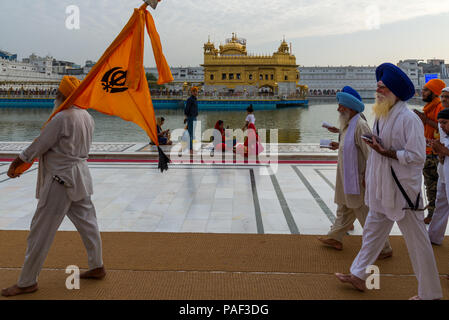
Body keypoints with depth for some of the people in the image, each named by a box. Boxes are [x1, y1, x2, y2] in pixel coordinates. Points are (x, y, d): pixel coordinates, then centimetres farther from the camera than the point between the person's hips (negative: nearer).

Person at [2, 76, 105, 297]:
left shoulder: (62, 118, -20)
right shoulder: (87, 117, 6)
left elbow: (40, 145, -14)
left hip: (61, 181, -9)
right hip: (80, 177, 9)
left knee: (41, 231, 1)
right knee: (87, 222, 18)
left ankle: (27, 282, 11)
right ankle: (97, 267, 29)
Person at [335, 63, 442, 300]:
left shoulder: (408, 119, -18)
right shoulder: (382, 116, 10)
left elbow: (417, 156, -21)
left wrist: (386, 152, -23)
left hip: (403, 191, -9)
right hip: (382, 189, 9)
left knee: (417, 241, 3)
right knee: (372, 231, 18)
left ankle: (430, 293, 17)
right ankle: (358, 276, 33)